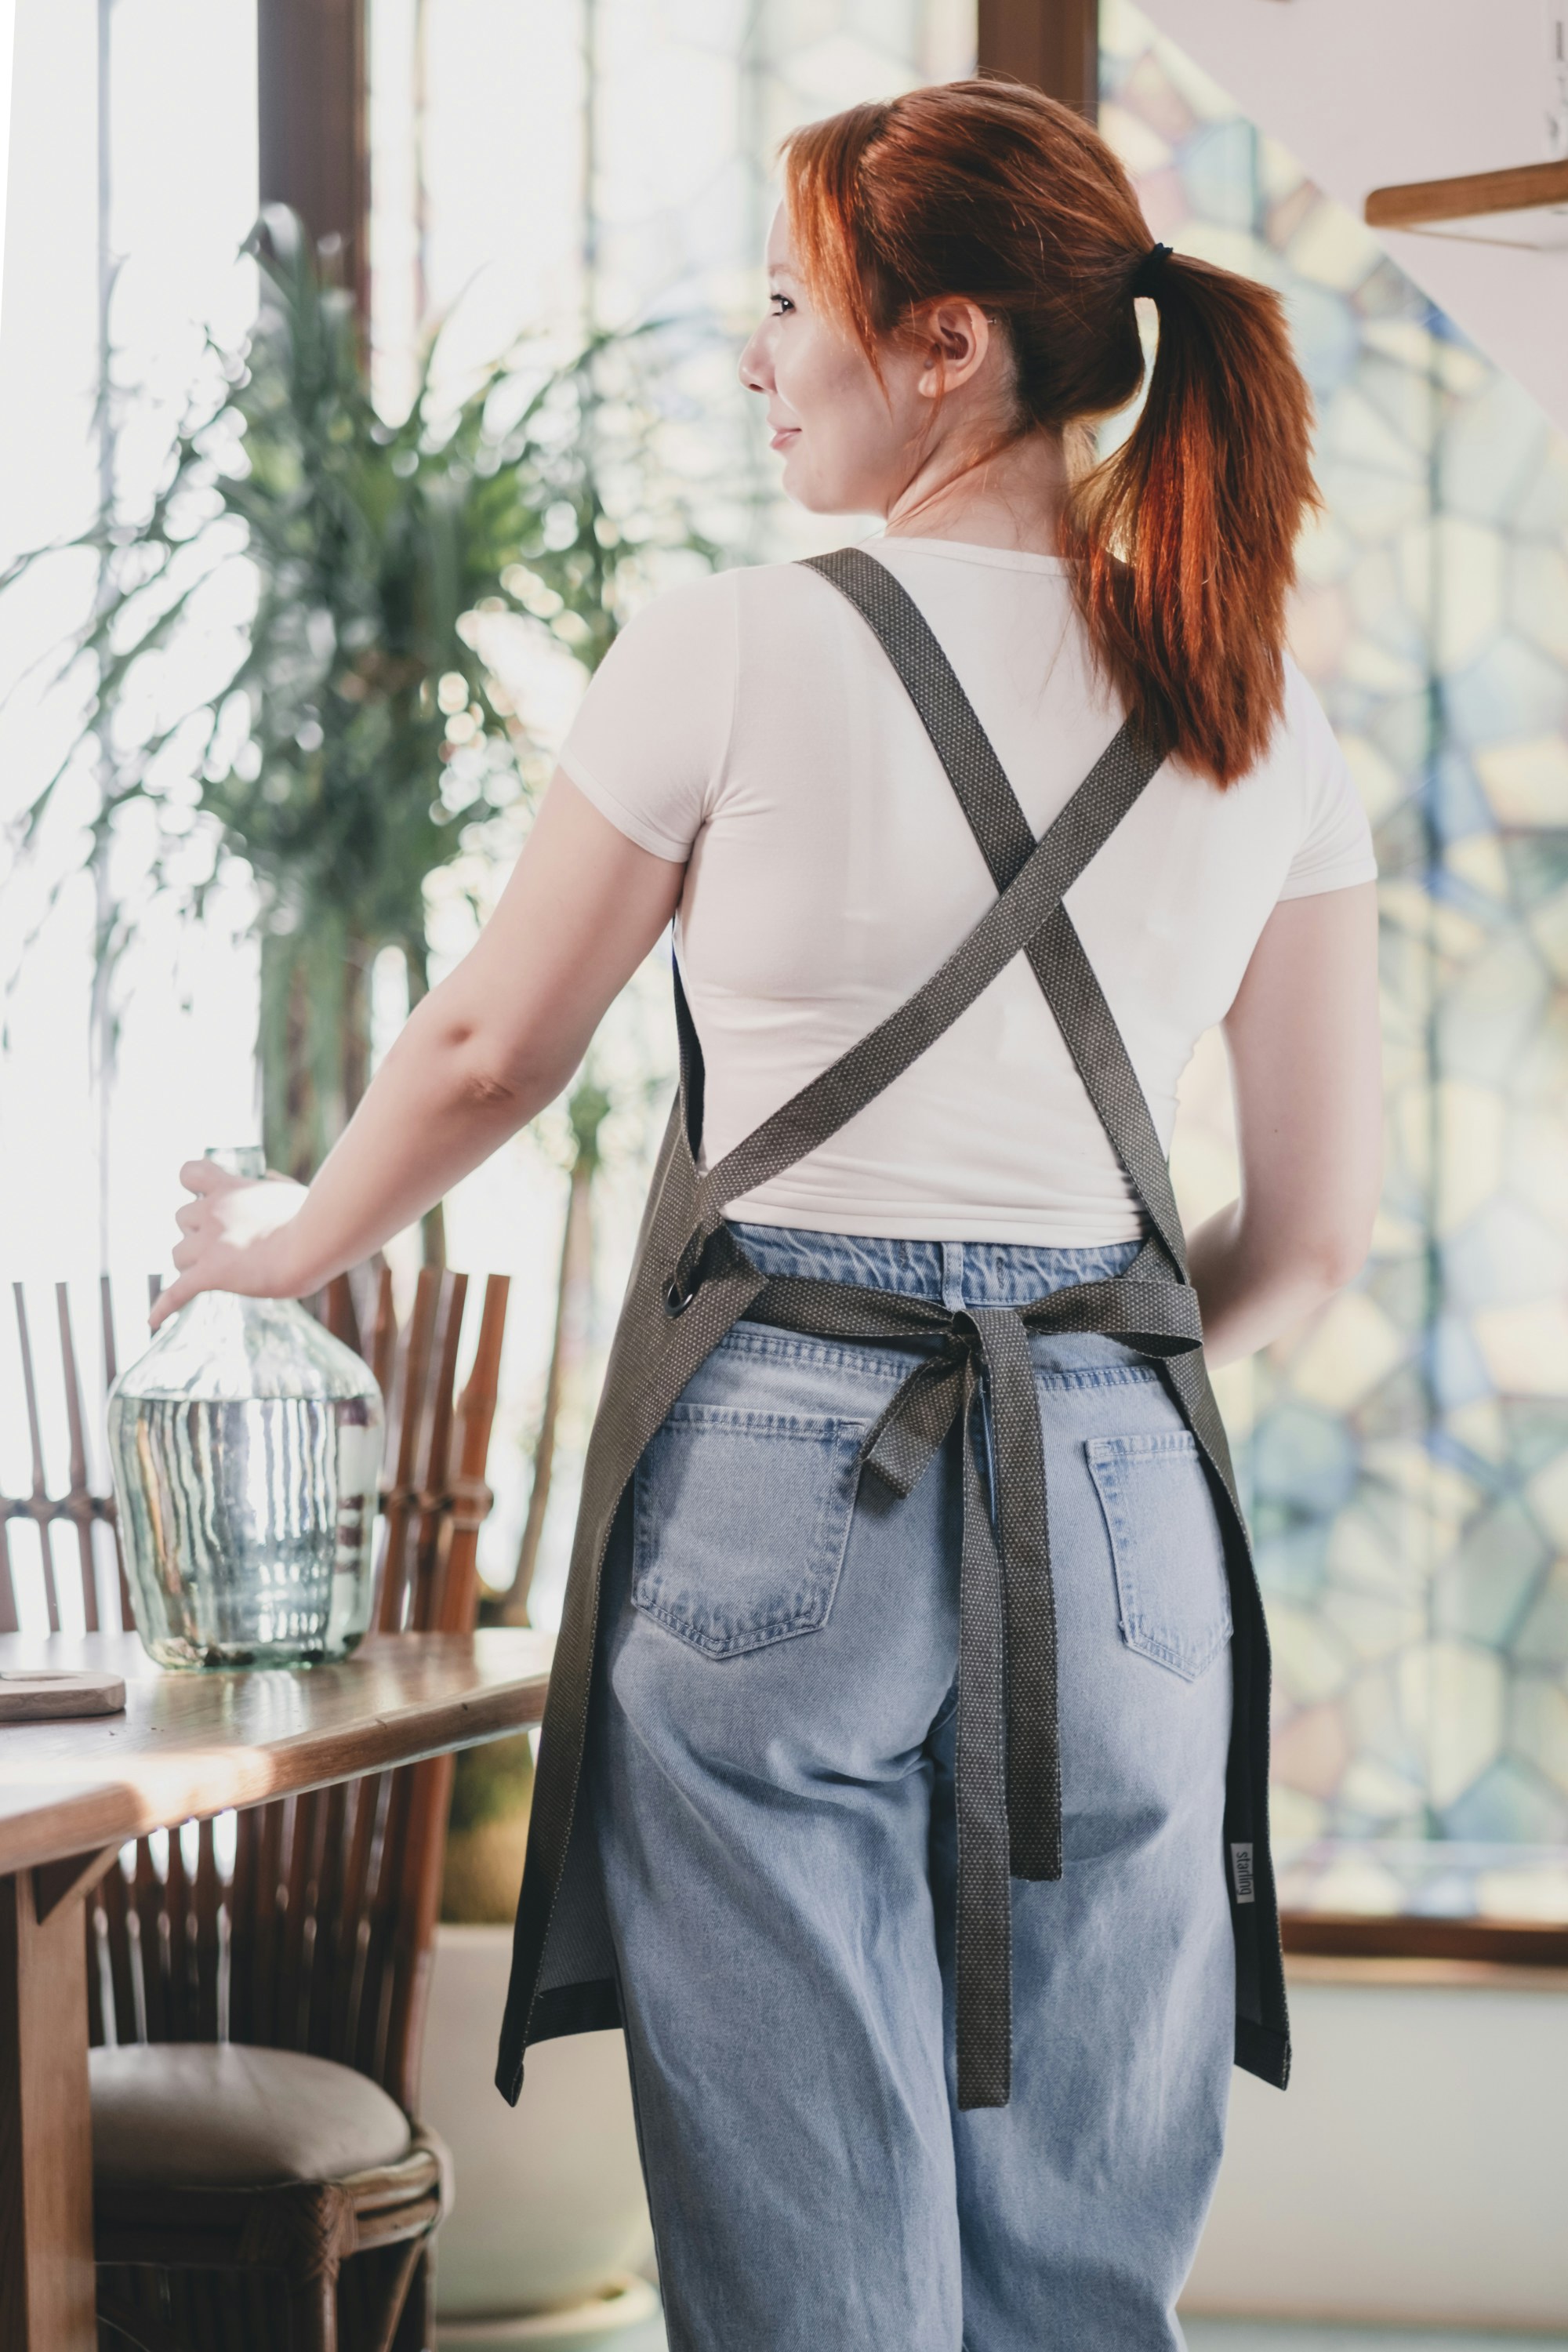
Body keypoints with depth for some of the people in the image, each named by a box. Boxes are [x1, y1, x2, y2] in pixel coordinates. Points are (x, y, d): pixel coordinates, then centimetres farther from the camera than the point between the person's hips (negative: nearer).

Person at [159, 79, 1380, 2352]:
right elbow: (1316, 1233, 9)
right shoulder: (1267, 721, 6)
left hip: (776, 1481, -3)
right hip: (1124, 1490, 4)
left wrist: (294, 1239, 26)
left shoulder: (738, 651, -5)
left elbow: (489, 1051, 7)